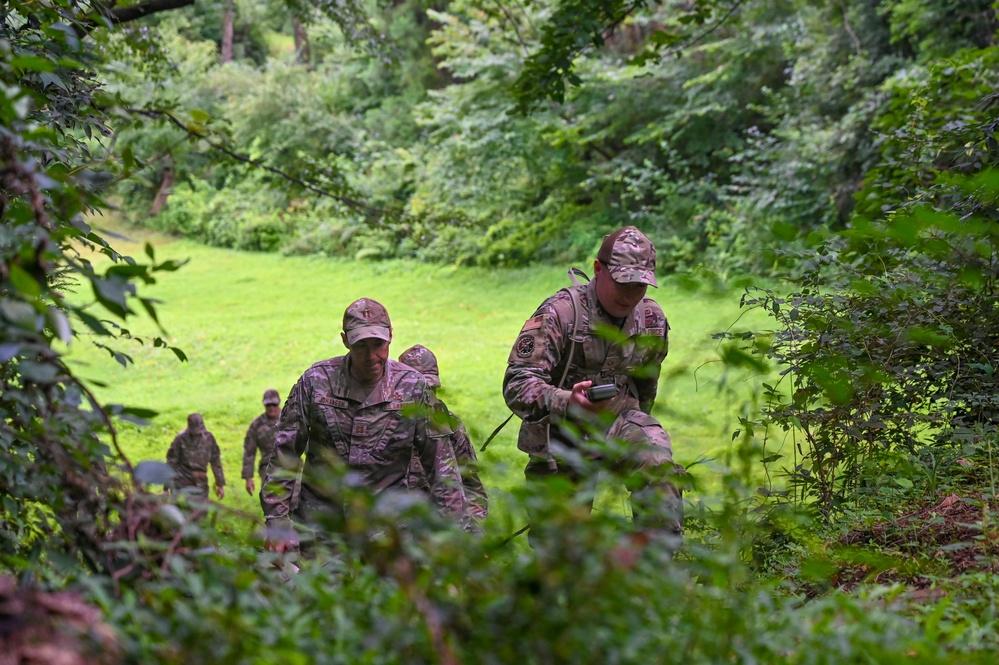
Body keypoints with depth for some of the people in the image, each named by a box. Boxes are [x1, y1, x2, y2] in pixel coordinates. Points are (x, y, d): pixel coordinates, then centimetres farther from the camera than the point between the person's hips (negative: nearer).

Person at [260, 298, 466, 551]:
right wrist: (277, 523, -2)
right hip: (318, 514, 1)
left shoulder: (413, 387, -3)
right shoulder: (316, 381, -3)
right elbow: (284, 452, 2)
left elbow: (441, 462, 1)